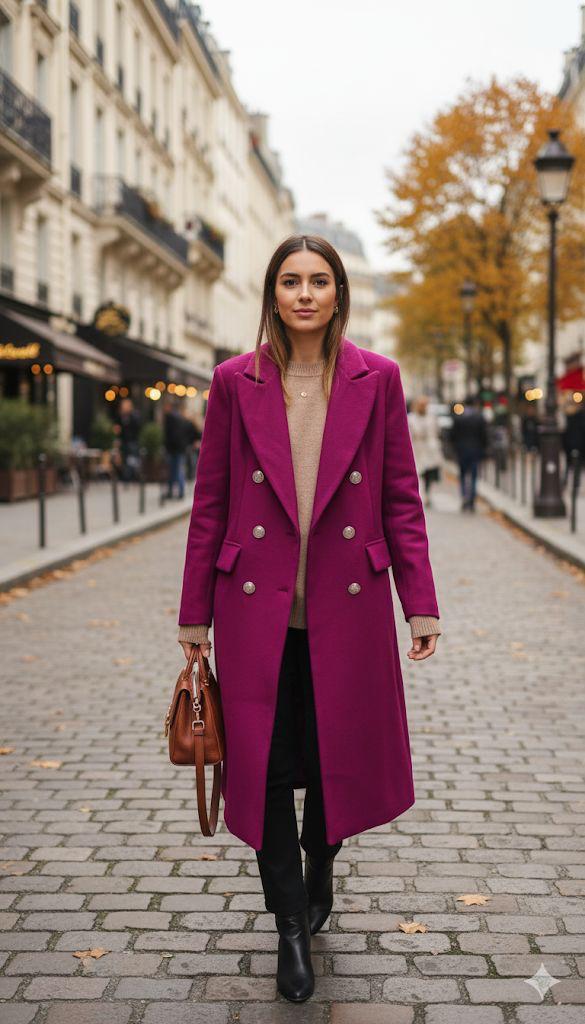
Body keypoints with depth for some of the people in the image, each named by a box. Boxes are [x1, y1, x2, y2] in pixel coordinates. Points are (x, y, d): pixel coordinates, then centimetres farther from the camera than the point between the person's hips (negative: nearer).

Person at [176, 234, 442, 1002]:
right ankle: (291, 926, 21)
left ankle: (320, 863, 43)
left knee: (343, 758, 11)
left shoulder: (377, 379, 2)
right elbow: (210, 502, 4)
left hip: (348, 607, 1)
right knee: (264, 765, 3)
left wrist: (421, 604, -2)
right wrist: (196, 614, 4)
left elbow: (403, 498, 3)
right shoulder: (235, 382, 1)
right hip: (258, 605, 0)